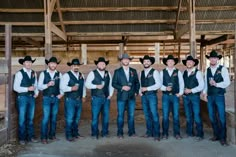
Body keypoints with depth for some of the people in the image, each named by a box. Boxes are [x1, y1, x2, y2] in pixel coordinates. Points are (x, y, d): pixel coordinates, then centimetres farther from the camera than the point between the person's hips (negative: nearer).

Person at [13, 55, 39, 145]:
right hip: (22, 98, -5)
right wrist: (27, 89, -19)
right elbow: (15, 87, -12)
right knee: (22, 119, 2)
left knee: (30, 118, 11)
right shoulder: (19, 73, -8)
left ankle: (31, 136, 22)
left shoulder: (34, 73, 9)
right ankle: (22, 138, 14)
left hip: (32, 98, 5)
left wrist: (36, 92, -4)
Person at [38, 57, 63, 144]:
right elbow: (39, 86, -5)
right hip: (46, 98, -3)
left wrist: (61, 93, -3)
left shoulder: (59, 74, 6)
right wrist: (47, 85, -21)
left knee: (54, 118, 9)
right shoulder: (43, 73, -2)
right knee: (46, 118, -6)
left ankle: (52, 135, 22)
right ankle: (44, 137, 3)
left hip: (56, 98, 3)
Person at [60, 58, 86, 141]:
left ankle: (75, 133, 27)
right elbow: (62, 87, -16)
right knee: (69, 118, -4)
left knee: (77, 118, 14)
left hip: (79, 100, 6)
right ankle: (69, 135, 7)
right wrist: (71, 88, -25)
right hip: (70, 100, -6)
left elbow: (83, 86, 22)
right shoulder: (66, 75, -7)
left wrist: (83, 96, 14)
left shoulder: (81, 75, 13)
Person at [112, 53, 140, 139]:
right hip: (121, 96, -2)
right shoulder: (117, 71, 3)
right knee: (120, 115, 1)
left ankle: (131, 132, 16)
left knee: (131, 115, 6)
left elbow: (137, 82, 15)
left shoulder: (133, 71, 11)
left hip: (131, 96, 2)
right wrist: (122, 87, -13)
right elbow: (114, 83, -1)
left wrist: (136, 91, 2)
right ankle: (120, 133, 10)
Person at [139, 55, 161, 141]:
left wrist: (147, 88, -14)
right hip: (143, 96, 5)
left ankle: (156, 134, 0)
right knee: (147, 115, 9)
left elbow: (158, 84, -11)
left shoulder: (154, 72, -4)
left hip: (152, 95, -5)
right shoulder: (142, 72, 13)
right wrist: (140, 91, 0)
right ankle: (149, 132, 18)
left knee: (154, 115, -7)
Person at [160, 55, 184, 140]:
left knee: (176, 115, 3)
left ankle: (177, 133, 13)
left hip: (175, 96, 0)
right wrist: (165, 88, -14)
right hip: (166, 96, 0)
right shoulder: (162, 72, 6)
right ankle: (165, 133, 12)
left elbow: (181, 83, 6)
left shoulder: (178, 72, 6)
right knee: (165, 115, 2)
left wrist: (180, 93, -4)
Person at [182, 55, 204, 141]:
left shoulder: (198, 73, -5)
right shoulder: (184, 73, 10)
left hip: (194, 96, -5)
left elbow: (201, 86, -10)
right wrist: (183, 90, -7)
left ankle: (200, 134, 5)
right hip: (185, 96, 5)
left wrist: (191, 90, -14)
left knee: (196, 116, -5)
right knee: (188, 116, 11)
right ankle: (189, 132, 22)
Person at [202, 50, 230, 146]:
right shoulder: (207, 70, 10)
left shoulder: (222, 69, -3)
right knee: (212, 117, 10)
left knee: (221, 117, -2)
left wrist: (216, 84, -19)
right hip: (210, 96, 4)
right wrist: (205, 93, -2)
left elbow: (227, 82, -10)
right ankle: (216, 135, 24)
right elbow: (205, 82, 9)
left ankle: (222, 138, 9)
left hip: (219, 96, -4)